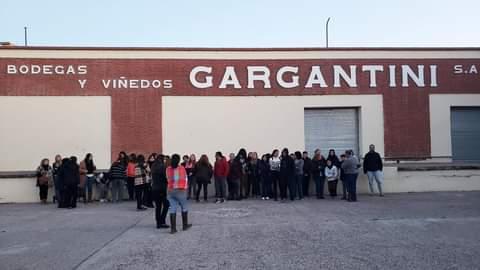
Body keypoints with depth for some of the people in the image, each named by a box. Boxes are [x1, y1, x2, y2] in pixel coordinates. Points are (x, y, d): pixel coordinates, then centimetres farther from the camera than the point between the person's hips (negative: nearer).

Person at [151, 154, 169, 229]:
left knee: (158, 206, 11)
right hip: (162, 188, -7)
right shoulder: (162, 166, -15)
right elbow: (165, 177, -14)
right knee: (166, 205, 3)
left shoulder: (153, 166, 8)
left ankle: (158, 223, 14)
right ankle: (162, 222, -2)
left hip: (154, 188, 7)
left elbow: (152, 178, 12)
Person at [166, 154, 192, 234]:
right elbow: (185, 179, 2)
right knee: (184, 208, 14)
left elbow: (168, 179, 5)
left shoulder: (168, 169, 0)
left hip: (170, 191, 3)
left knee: (172, 209, 4)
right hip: (180, 190, -3)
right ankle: (185, 225, 22)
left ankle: (173, 228, 2)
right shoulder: (181, 168, -6)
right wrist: (185, 188, 18)